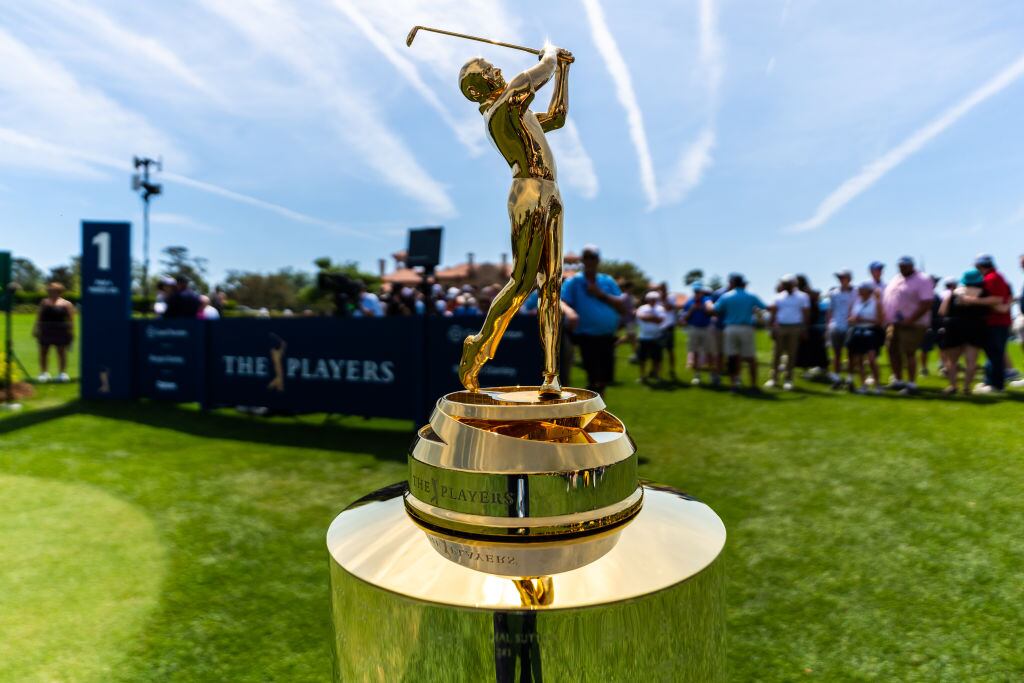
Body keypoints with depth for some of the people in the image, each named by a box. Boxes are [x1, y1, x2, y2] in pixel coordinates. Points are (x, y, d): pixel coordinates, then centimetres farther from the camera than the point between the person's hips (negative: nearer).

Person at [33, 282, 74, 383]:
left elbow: (70, 319, -3)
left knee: (61, 352, 2)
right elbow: (39, 317, 14)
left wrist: (71, 331, -8)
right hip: (45, 330, 4)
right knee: (43, 351, 6)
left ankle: (62, 373, 10)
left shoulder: (66, 304, -1)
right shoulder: (44, 302, 10)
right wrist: (36, 328, 8)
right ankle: (44, 373, 16)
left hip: (60, 331, -4)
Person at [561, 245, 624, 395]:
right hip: (588, 338, -5)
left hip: (607, 338, 5)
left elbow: (622, 305, 3)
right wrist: (570, 312, -34)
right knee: (595, 379, -7)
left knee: (606, 378, 15)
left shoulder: (608, 281, 12)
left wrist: (601, 294, -7)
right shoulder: (573, 282, -1)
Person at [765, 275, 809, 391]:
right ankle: (774, 378, 7)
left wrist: (804, 329, -7)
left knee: (791, 354, 0)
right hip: (780, 327, 2)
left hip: (795, 328, -2)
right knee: (777, 353, 2)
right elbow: (773, 312, 10)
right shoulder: (779, 296, 12)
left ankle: (788, 380, 5)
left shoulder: (802, 296, 4)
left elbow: (806, 313, 2)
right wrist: (772, 328, 2)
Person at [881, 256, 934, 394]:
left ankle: (912, 383, 1)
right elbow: (886, 299, 20)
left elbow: (926, 304, -17)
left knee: (909, 353, -8)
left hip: (911, 324, -8)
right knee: (893, 351, 11)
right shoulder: (896, 279, 15)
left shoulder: (922, 280, -9)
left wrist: (910, 320, -21)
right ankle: (898, 380, 25)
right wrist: (886, 318, 9)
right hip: (893, 323, 8)